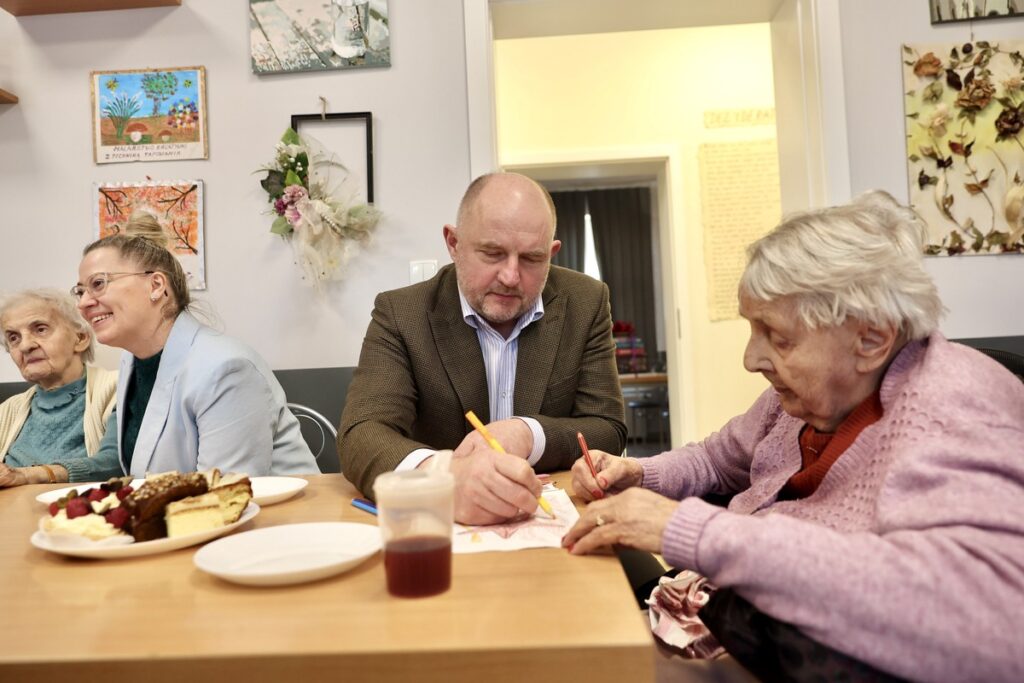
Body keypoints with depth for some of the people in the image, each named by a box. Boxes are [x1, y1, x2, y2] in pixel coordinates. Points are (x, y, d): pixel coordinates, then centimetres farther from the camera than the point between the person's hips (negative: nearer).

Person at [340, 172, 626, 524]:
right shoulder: (401, 313, -9)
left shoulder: (586, 303, -4)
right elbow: (362, 436, -20)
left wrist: (529, 436, -24)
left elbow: (609, 431, -4)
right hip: (440, 523, -1)